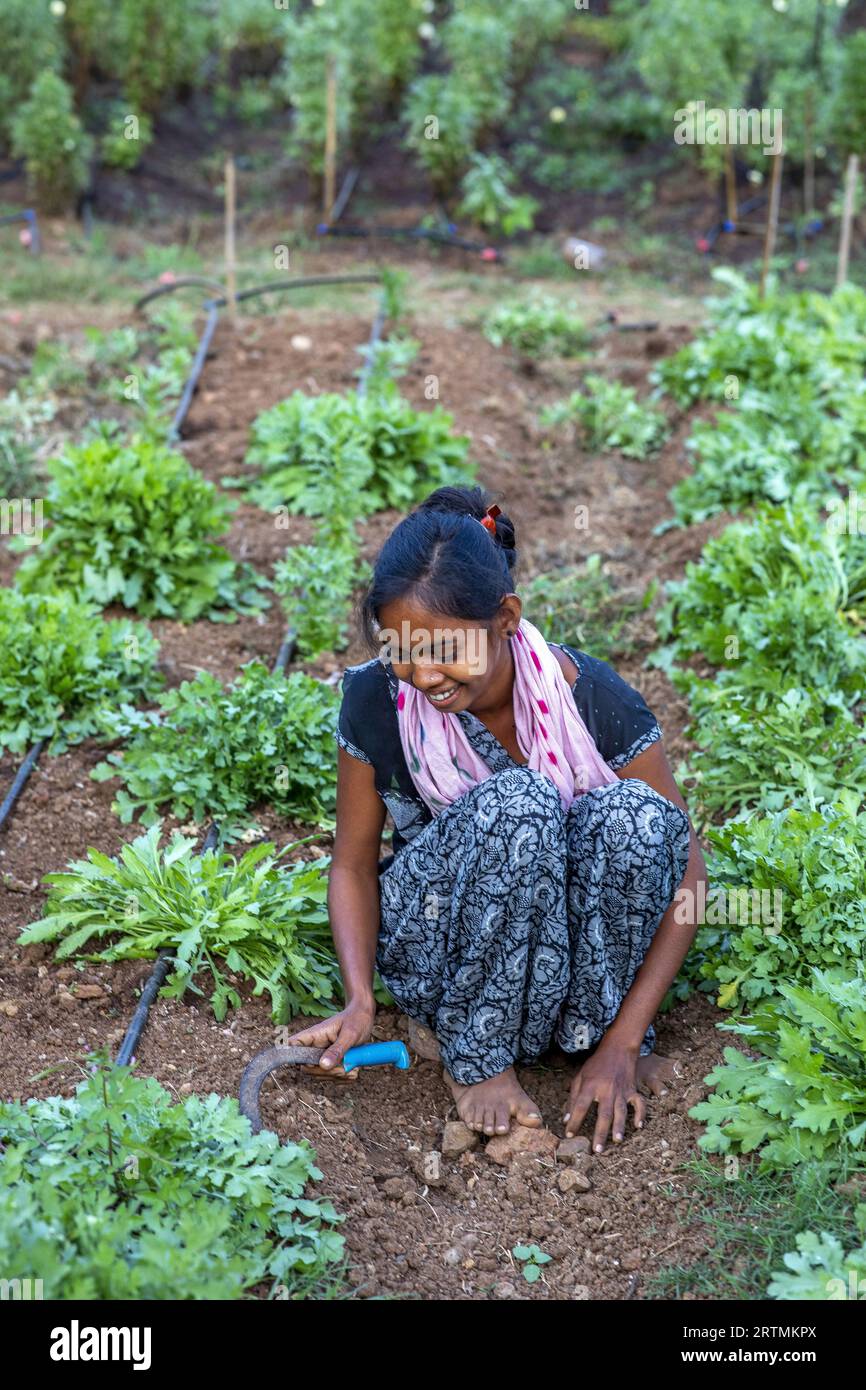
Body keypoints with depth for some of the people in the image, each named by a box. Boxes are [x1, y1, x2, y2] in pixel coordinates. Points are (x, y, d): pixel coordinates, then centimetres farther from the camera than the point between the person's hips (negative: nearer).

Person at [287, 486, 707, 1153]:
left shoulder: (592, 699, -21)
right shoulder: (376, 699, -17)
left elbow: (683, 872, -15)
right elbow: (354, 864, -6)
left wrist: (623, 1040, -20)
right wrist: (360, 1002, -22)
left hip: (569, 929, 1)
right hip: (436, 938, 0)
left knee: (632, 813, -32)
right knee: (514, 801, -33)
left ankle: (600, 1026, -8)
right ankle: (475, 1056, -15)